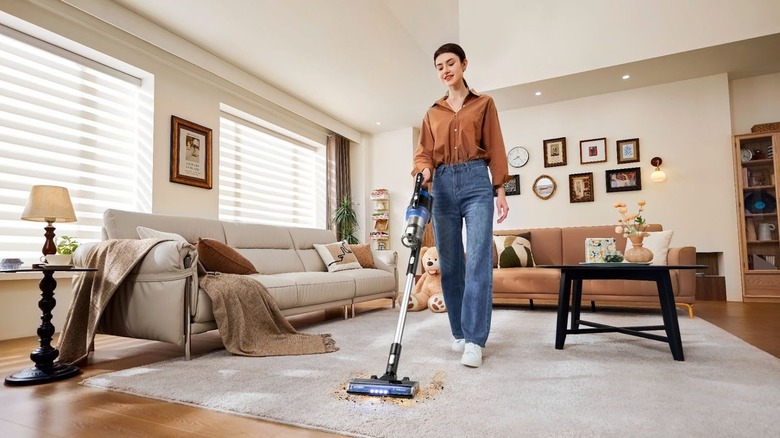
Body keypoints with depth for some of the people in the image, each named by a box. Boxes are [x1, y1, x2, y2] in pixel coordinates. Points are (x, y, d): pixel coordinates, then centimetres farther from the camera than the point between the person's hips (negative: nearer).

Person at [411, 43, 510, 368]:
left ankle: (474, 341, -11)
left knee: (478, 261, -13)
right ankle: (460, 333, 15)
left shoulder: (484, 104, 13)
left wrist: (500, 189, -2)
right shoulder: (432, 113, 19)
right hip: (443, 186, 3)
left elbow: (495, 149, 7)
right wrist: (425, 170, -12)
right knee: (450, 263, 3)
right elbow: (424, 151, 11)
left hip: (476, 182, -3)